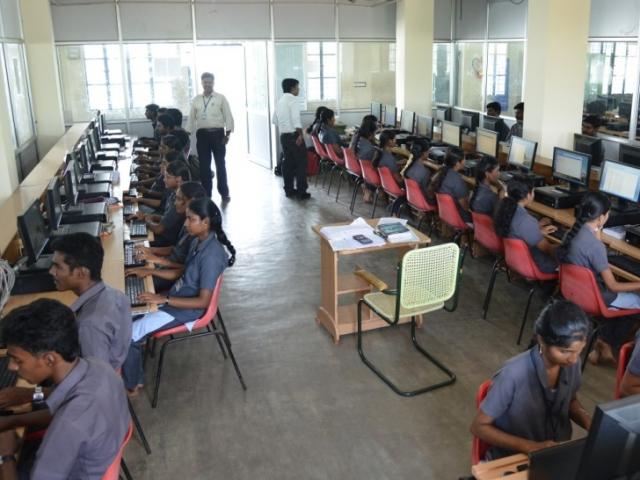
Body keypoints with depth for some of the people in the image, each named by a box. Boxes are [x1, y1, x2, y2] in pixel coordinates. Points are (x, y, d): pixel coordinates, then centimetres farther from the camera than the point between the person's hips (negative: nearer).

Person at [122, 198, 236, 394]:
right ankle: (132, 373, 18)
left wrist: (164, 299, -23)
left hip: (186, 310, -9)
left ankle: (132, 384, 13)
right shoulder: (198, 242, 1)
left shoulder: (211, 255, -27)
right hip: (177, 297, 9)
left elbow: (203, 301, -25)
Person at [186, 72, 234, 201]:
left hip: (217, 133, -2)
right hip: (202, 134, 2)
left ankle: (224, 192, 12)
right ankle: (206, 193, 14)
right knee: (204, 165, 5)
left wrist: (227, 134, -11)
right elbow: (191, 119, 11)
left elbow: (228, 116, -1)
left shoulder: (221, 98, 3)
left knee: (220, 164, 3)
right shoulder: (196, 100, 11)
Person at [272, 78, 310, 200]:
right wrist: (300, 135, -21)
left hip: (283, 136, 8)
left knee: (288, 163, 12)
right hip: (294, 135, -8)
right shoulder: (293, 99, -11)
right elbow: (296, 118, -22)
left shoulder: (279, 101, 14)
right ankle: (301, 192, -1)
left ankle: (289, 190, 16)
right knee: (301, 163, -1)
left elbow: (275, 120, 15)